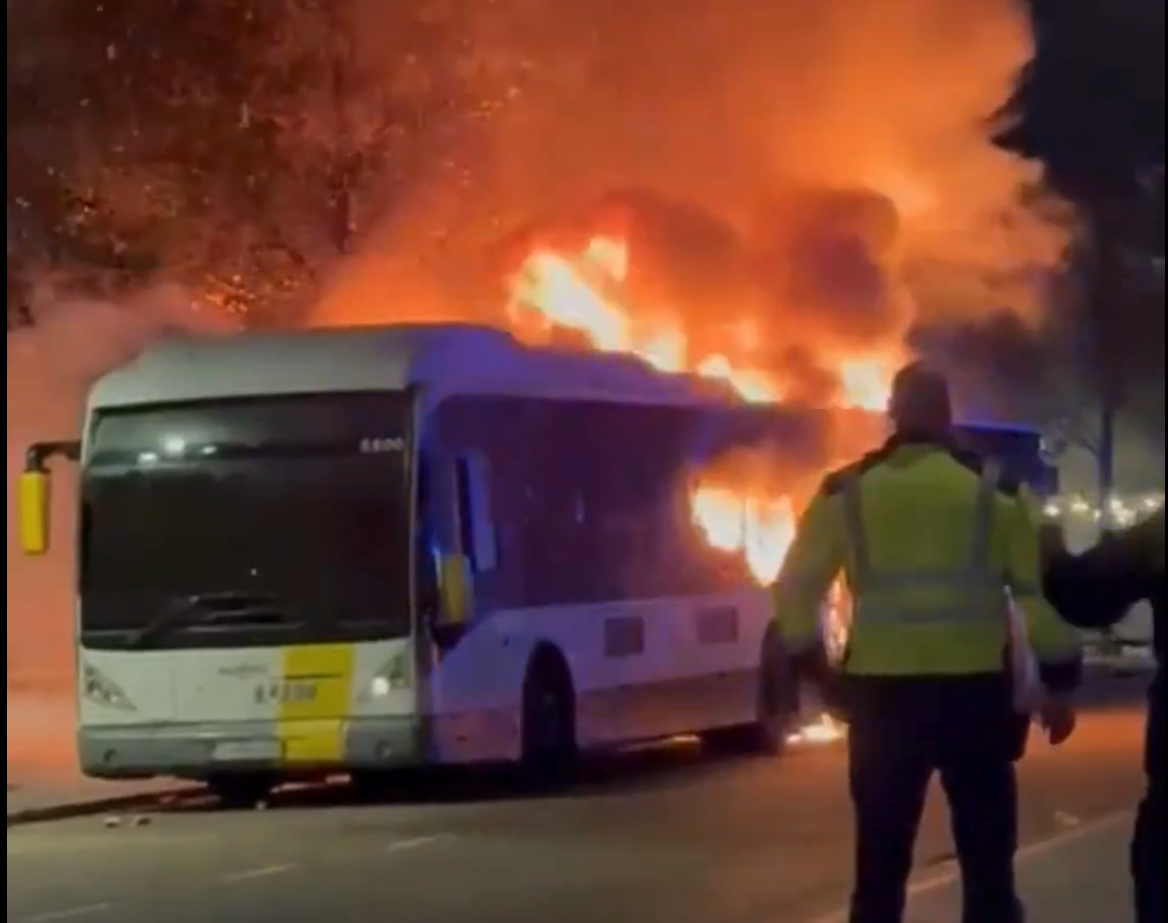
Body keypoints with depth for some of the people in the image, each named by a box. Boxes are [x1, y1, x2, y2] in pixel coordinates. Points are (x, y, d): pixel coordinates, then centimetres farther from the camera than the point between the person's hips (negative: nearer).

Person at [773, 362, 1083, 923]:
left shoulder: (845, 491, 3)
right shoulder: (995, 489, -1)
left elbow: (795, 589, 5)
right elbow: (1041, 588, -1)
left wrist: (815, 669, 17)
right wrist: (1060, 681, 8)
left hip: (881, 693, 1)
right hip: (974, 691, -1)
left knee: (881, 867, 10)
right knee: (987, 867, 8)